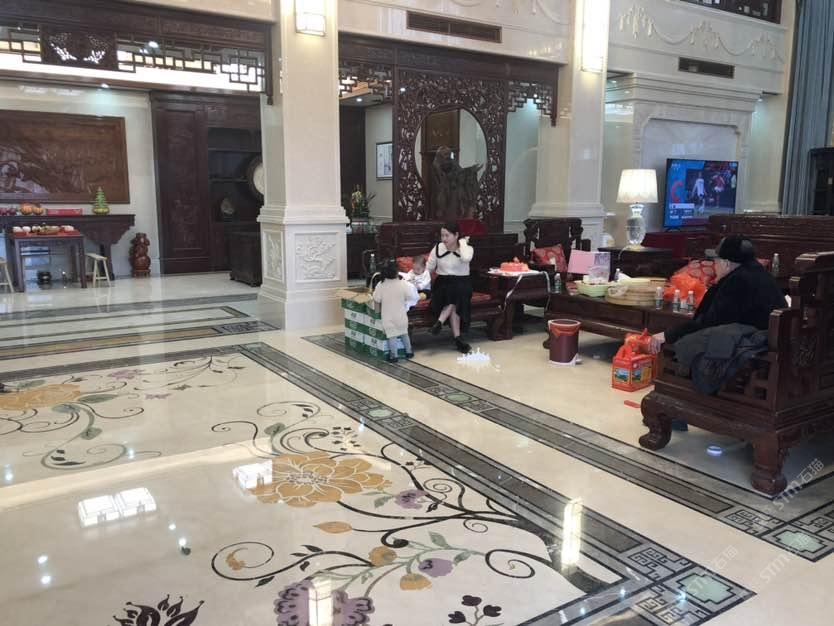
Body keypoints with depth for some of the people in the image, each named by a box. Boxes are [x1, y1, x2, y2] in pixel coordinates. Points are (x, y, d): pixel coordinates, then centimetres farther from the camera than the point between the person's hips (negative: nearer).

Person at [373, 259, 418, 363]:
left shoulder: (380, 285, -12)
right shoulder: (403, 284, -14)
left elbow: (376, 299, -5)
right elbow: (411, 297, -11)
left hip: (388, 317, -1)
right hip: (401, 316, 1)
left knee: (392, 336, 2)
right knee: (404, 333, 19)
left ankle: (394, 356, 2)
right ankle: (409, 351, 29)